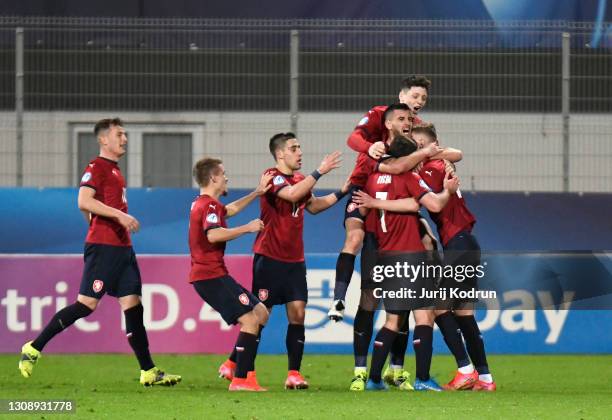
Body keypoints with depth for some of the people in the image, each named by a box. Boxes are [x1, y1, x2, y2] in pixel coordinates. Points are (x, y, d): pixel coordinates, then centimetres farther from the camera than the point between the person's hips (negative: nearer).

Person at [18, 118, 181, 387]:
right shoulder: (96, 168, -8)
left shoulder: (114, 170, 20)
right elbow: (84, 202, -20)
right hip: (103, 247, -9)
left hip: (121, 248, 9)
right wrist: (119, 214, -23)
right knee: (87, 304, -11)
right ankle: (34, 348, -3)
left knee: (133, 304, 4)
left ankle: (148, 372, 3)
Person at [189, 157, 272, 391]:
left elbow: (231, 209, 40)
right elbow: (213, 235, -30)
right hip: (211, 275, -11)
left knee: (261, 313, 13)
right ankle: (241, 380, -16)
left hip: (209, 275, 11)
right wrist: (248, 228, -20)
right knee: (250, 319, -14)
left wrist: (257, 193, 39)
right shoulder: (210, 205, -12)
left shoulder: (202, 204, 20)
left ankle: (234, 365, 11)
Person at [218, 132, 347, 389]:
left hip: (294, 260, 7)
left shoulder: (299, 179, 13)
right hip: (269, 258, -7)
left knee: (297, 314, -3)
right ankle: (232, 365, 10)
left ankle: (294, 373, -2)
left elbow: (313, 206, 28)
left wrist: (341, 193, 19)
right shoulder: (273, 176, -10)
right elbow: (292, 194, -29)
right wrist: (319, 172, -26)